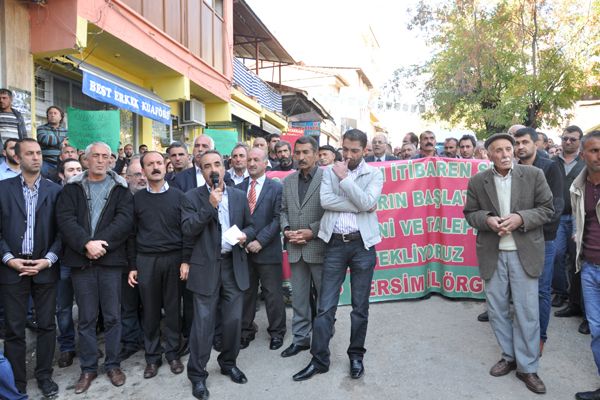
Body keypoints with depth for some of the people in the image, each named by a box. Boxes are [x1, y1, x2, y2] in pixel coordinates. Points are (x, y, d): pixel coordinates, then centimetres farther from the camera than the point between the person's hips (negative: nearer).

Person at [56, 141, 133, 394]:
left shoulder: (120, 188, 5)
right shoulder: (72, 188, 8)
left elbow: (125, 219, -7)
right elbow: (65, 218, -5)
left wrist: (100, 243, -17)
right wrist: (86, 244, -18)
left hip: (110, 259, -1)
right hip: (81, 260, 1)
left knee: (112, 316, 6)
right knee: (86, 318, 9)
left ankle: (113, 364, 22)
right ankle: (88, 368, 23)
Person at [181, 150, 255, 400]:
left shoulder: (239, 196, 8)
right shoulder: (193, 197, -2)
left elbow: (250, 226, 14)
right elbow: (187, 229, -13)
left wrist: (246, 235, -8)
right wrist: (210, 206, -20)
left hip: (234, 265, 3)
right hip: (206, 267, -3)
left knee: (233, 320, 12)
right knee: (203, 323, 3)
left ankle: (228, 363, 33)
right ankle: (197, 374, 19)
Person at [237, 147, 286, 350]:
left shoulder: (276, 188, -2)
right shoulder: (239, 188, 9)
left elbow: (278, 219, -8)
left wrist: (260, 240, -15)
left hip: (268, 250, -3)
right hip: (244, 249, 3)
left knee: (273, 293, 6)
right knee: (246, 292, 13)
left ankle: (277, 332, 23)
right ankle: (246, 331, 27)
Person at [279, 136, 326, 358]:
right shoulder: (288, 180, 11)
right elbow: (283, 210, 15)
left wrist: (312, 231, -16)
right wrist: (286, 229, -3)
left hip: (318, 247, -4)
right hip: (295, 248, 5)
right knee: (298, 296, 13)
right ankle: (301, 338, 26)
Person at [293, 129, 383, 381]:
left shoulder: (374, 174, 4)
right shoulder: (329, 171, 7)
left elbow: (367, 204, -13)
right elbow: (325, 200, -10)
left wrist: (344, 178, -11)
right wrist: (357, 205, -12)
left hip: (362, 243, 0)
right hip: (335, 244, 1)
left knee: (360, 306, 11)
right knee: (325, 306, 3)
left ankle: (356, 355, 28)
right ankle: (319, 359, 16)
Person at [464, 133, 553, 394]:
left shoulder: (534, 175, -3)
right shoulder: (477, 181, 0)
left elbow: (546, 209, -1)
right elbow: (470, 213, 4)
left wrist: (520, 218, -18)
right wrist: (487, 219, -16)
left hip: (524, 253, -1)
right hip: (492, 254, 2)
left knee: (527, 311, 4)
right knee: (497, 309, 12)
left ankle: (527, 367, 20)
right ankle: (509, 356, 33)